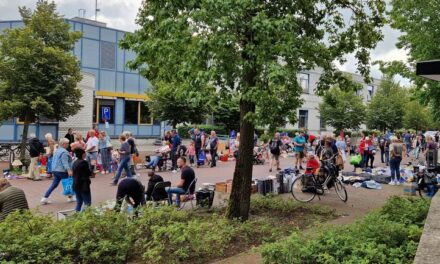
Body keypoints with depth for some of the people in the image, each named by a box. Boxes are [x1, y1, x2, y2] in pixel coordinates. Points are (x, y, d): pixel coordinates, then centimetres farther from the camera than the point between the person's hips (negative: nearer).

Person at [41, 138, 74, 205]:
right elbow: (65, 162, -25)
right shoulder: (64, 152, -15)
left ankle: (45, 198, 3)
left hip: (55, 170, 9)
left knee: (54, 185, 9)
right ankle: (70, 197, 17)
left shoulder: (57, 150, 16)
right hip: (62, 171, -9)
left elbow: (54, 161, 24)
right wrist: (69, 170, -32)